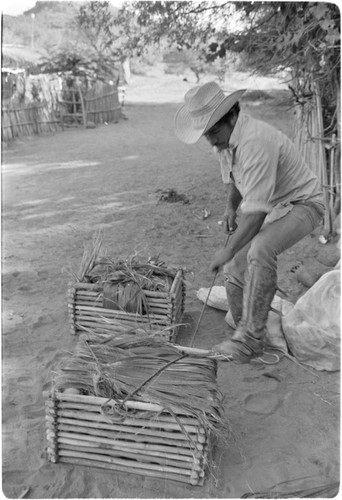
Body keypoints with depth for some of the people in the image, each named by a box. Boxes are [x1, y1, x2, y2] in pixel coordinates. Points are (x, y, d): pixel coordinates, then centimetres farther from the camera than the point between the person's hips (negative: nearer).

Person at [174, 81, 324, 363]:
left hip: (301, 204, -9)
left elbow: (257, 211, -32)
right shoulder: (225, 138, -1)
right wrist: (231, 207, 1)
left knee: (260, 250, -37)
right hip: (266, 206, 9)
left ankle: (250, 337, -26)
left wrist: (229, 250, -24)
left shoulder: (255, 141, -31)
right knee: (235, 271, 1)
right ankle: (249, 340, 19)